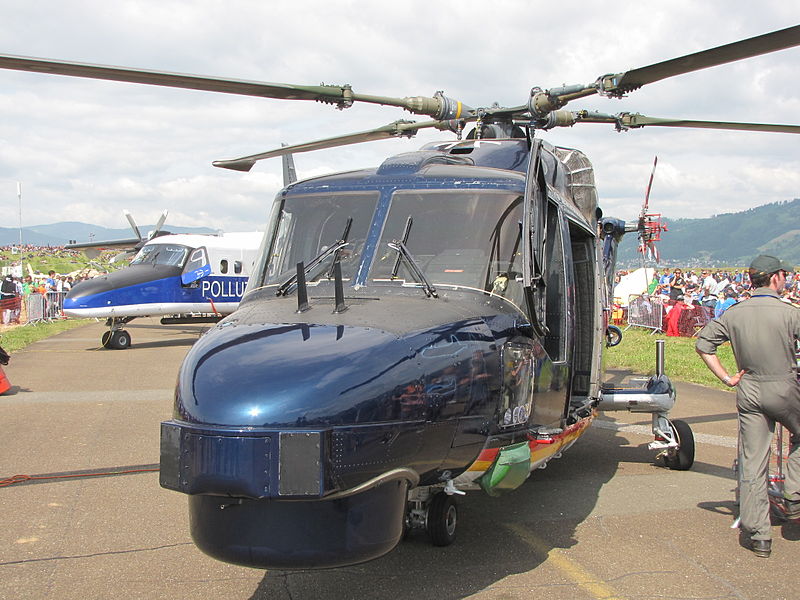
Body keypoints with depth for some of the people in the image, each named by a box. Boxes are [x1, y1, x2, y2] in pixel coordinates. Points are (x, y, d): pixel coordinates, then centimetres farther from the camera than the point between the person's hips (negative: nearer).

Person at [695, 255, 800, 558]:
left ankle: (758, 536, 9)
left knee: (752, 464, 5)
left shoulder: (734, 313, 1)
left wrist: (727, 378, 6)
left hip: (749, 391, 3)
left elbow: (703, 344, 2)